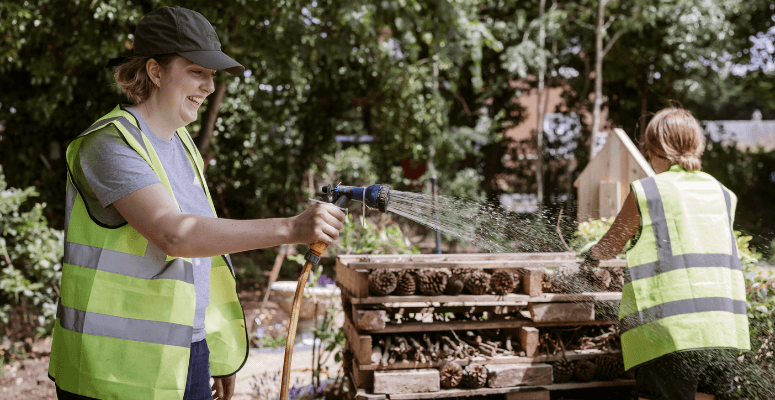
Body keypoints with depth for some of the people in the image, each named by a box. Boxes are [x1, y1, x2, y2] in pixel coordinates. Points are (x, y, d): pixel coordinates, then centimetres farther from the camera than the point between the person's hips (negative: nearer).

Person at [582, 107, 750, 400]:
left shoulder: (645, 193, -3)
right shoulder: (722, 194, 12)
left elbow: (611, 245, 9)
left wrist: (590, 259, 31)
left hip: (670, 330, -5)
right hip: (723, 330, 5)